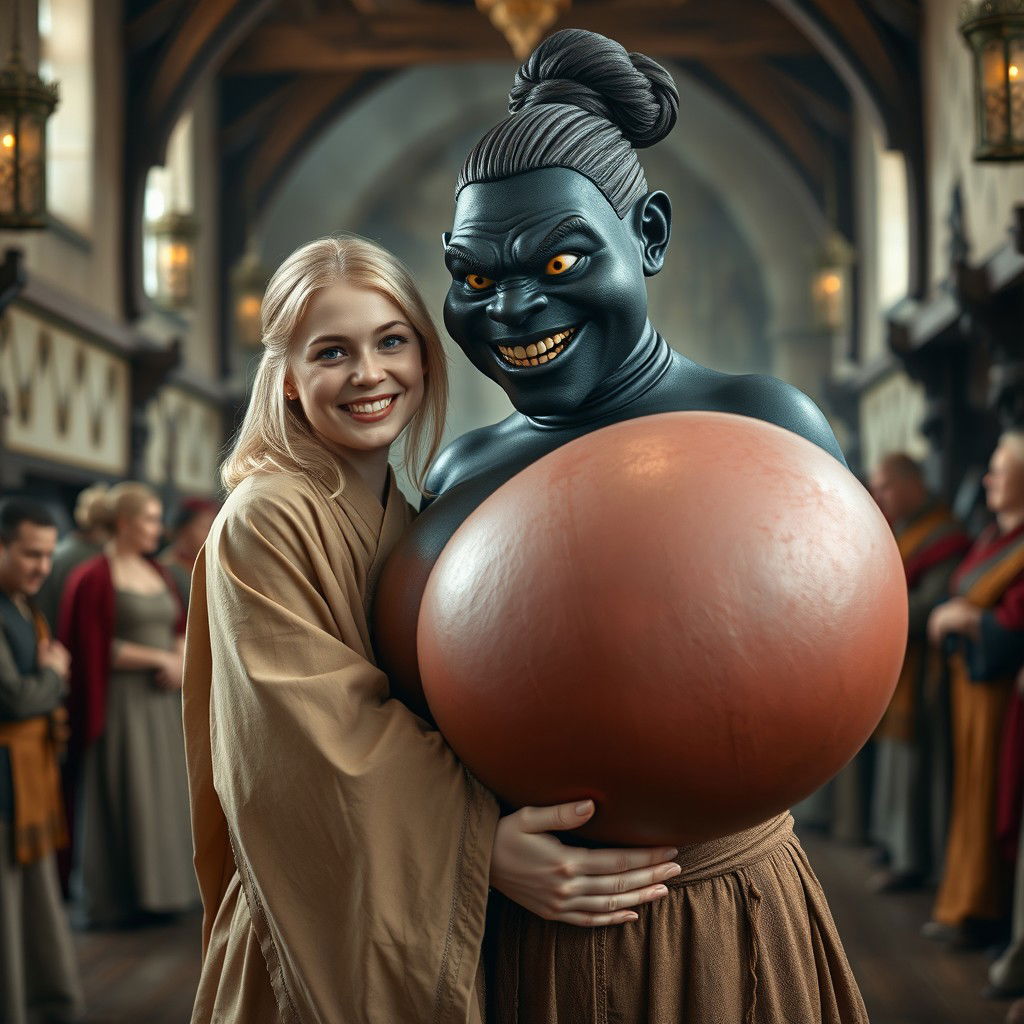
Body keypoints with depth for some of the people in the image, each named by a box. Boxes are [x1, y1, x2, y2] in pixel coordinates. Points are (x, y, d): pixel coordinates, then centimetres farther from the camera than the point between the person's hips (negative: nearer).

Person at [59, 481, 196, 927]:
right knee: (120, 801, -1)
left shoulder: (157, 572, 11)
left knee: (162, 793, 11)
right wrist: (158, 658, -13)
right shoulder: (94, 578, -11)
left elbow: (180, 629, 16)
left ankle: (155, 888, 22)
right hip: (119, 702, -7)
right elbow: (95, 648, -14)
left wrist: (179, 663, -5)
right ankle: (116, 898, 10)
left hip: (161, 702, 7)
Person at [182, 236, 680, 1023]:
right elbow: (314, 745, -22)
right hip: (329, 924, -7)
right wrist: (484, 847, -30)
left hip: (438, 923, 7)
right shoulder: (264, 522, -14)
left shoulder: (406, 522, 10)